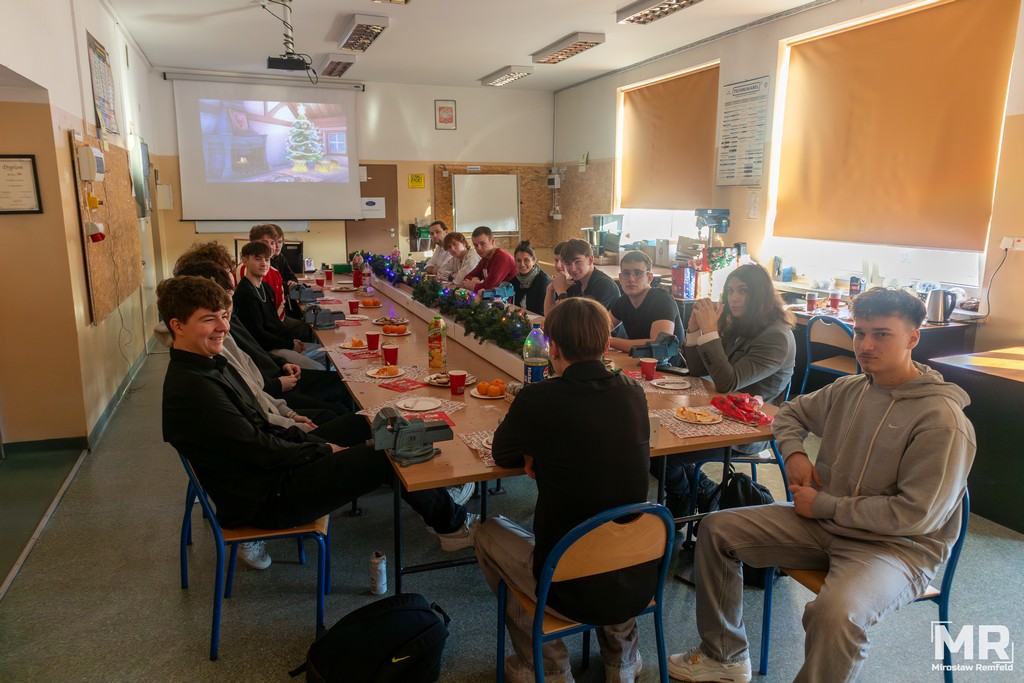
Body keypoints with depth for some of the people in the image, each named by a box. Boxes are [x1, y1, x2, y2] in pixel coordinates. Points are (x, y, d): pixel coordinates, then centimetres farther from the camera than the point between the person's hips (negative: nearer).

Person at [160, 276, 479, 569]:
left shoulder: (208, 363, 6)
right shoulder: (191, 387, -25)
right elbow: (259, 448, -22)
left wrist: (319, 443, 0)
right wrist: (325, 450, -10)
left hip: (267, 469, 10)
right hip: (264, 499, -10)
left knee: (363, 428, 12)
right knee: (390, 455, -11)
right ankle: (452, 524, 12)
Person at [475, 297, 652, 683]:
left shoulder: (539, 399, -18)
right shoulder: (633, 393, -4)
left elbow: (503, 455, 1)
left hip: (573, 591, -4)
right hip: (640, 583, 5)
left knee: (488, 534, 21)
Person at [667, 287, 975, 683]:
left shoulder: (942, 419, -17)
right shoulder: (848, 389, 4)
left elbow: (917, 515, -20)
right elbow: (791, 413, 23)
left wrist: (824, 506, -15)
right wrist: (793, 453, 1)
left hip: (898, 546, -7)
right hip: (824, 522, 7)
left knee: (835, 613, -38)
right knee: (717, 529, -2)